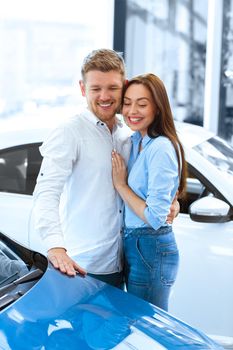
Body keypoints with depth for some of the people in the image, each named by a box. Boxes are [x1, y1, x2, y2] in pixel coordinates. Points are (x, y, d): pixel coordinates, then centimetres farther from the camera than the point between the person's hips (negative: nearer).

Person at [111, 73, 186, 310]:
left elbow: (155, 218, -22)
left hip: (151, 250, -9)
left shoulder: (161, 148, -20)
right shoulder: (135, 141, 7)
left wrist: (121, 185, -13)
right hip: (132, 245, 9)